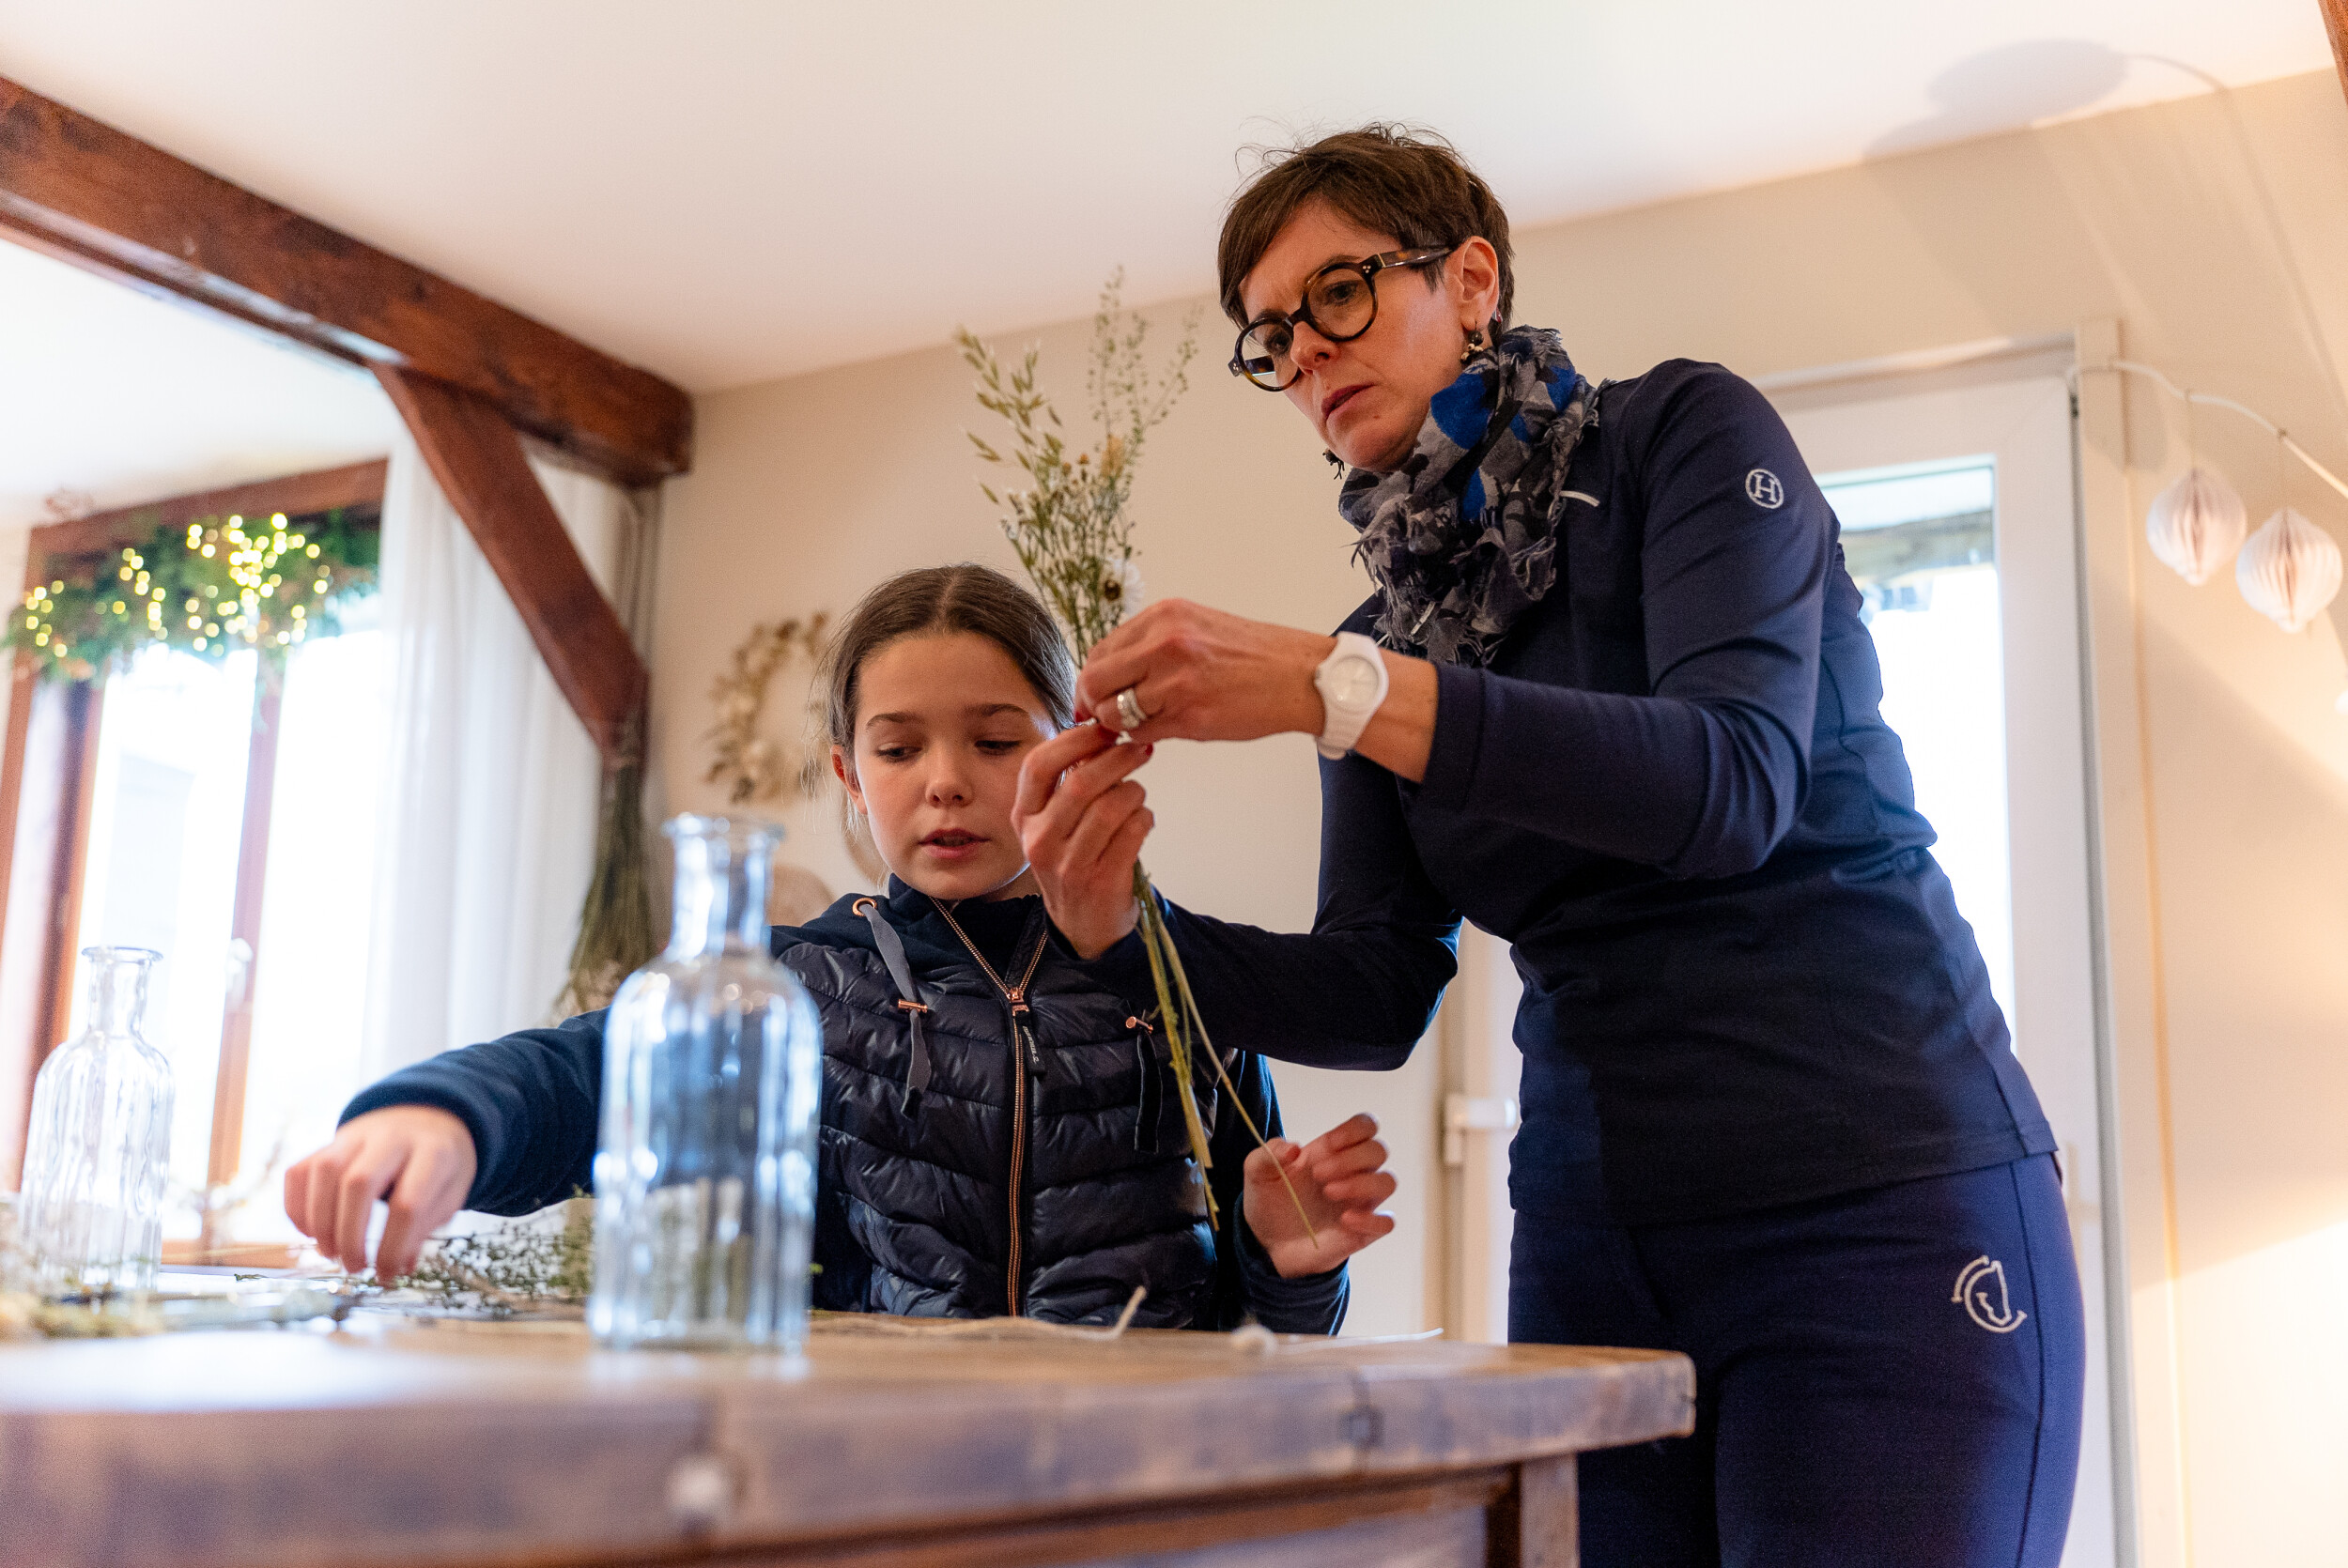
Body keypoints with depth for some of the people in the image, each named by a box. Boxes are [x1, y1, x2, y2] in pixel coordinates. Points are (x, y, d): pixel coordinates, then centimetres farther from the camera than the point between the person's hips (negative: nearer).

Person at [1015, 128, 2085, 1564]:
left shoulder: (1683, 432, -4)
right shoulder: (1395, 633, 11)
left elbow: (1737, 782, -20)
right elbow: (1375, 997, 4)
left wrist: (1331, 687, -26)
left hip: (1881, 1206, -4)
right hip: (1595, 1233, 5)